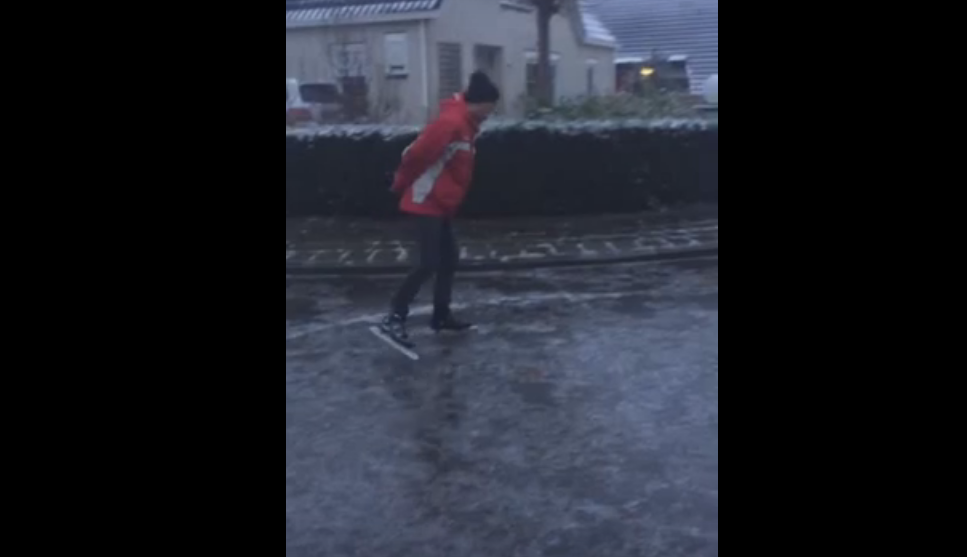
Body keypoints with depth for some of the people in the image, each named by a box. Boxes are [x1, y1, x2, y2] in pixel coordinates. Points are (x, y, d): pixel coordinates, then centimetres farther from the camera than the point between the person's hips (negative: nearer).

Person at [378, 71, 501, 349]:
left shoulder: (467, 124, 12)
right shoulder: (451, 122, -21)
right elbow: (417, 154, -22)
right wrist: (402, 184, -8)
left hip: (441, 205, 10)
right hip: (426, 204, -10)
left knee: (449, 259, 13)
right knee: (429, 263, -11)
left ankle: (441, 316, 23)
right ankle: (394, 319, -5)